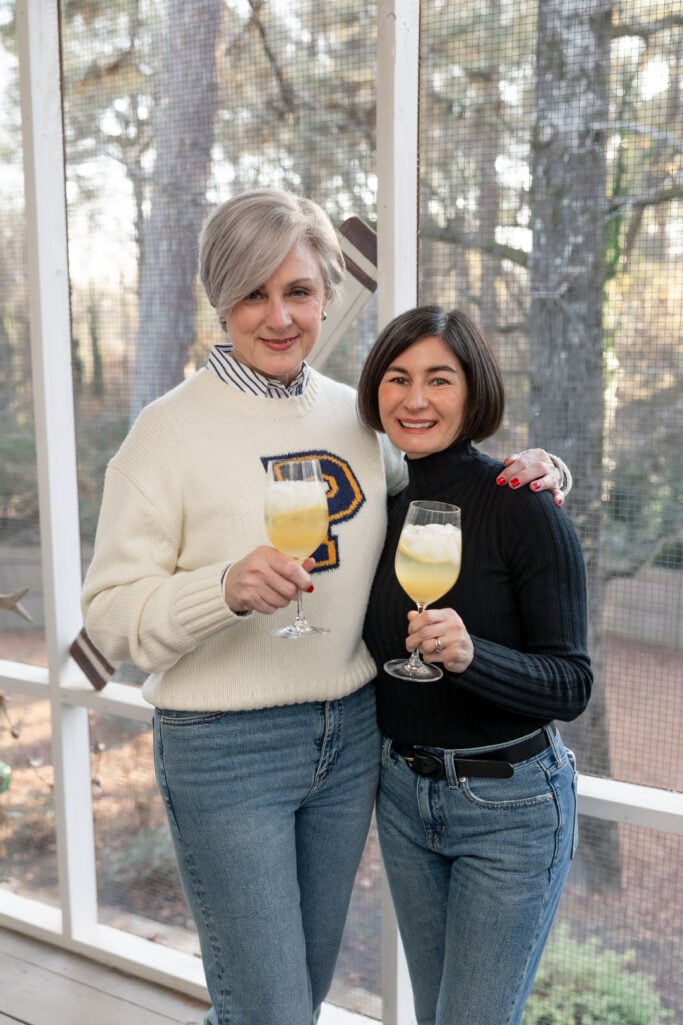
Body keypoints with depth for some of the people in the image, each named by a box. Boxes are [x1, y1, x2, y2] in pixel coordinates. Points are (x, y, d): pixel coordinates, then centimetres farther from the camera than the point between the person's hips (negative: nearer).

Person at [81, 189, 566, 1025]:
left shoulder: (356, 415, 3)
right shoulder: (171, 428, -11)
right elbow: (110, 615, -12)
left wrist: (517, 477, 1)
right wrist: (226, 588, -30)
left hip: (350, 736, 6)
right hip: (224, 748, -5)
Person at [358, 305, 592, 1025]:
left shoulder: (524, 506, -17)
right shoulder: (385, 506, 1)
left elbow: (571, 683, -17)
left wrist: (470, 655, -33)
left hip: (511, 806, -6)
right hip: (402, 794, 6)